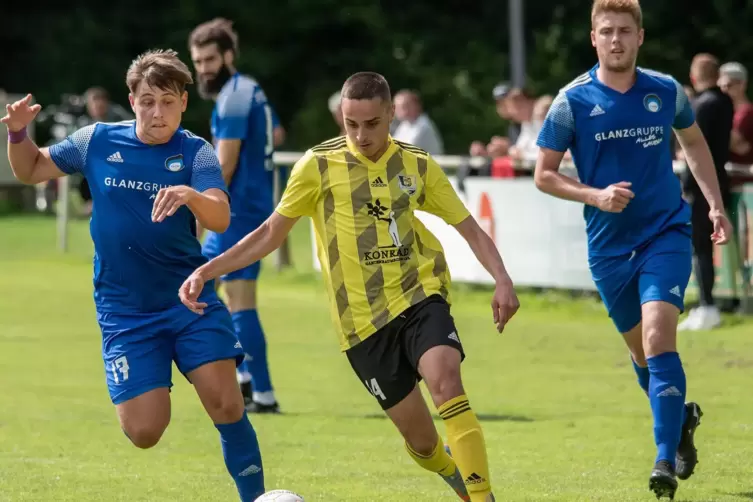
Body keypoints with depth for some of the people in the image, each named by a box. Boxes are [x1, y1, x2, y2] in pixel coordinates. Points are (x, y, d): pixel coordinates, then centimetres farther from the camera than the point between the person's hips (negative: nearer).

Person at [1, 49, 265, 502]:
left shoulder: (194, 152, -7)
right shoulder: (97, 141, -1)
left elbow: (221, 219, -23)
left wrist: (190, 195, -45)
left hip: (190, 299, -1)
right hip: (125, 312, 1)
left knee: (225, 403, -16)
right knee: (144, 433, -8)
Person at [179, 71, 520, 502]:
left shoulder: (418, 165, 4)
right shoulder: (319, 165, -1)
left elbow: (469, 227, 10)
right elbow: (272, 232, 7)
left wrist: (502, 281, -6)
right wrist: (208, 270, -2)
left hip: (420, 296, 0)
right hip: (363, 319, 0)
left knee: (445, 378, -31)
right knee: (421, 440, 2)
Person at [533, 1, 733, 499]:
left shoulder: (666, 92, -1)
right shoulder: (574, 101, -7)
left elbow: (695, 142, 18)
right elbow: (544, 175, -2)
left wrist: (715, 204, 11)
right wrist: (595, 196, -18)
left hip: (666, 233, -1)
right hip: (609, 246, 1)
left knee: (658, 338, -19)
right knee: (641, 351, 13)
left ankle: (667, 460, -20)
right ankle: (683, 418, 43)